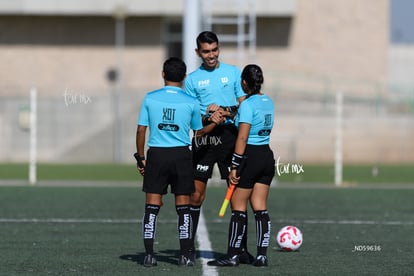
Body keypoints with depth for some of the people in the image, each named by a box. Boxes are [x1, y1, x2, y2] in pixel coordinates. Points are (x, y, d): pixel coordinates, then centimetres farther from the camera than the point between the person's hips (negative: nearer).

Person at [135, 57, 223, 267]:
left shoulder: (150, 98, -1)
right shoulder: (191, 102, -1)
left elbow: (141, 131, 0)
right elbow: (199, 131, 11)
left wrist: (140, 158, 9)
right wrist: (214, 123, 30)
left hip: (156, 155, 0)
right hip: (181, 155, 0)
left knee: (152, 207, 3)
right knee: (183, 208, 7)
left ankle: (149, 255, 0)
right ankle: (184, 256, 5)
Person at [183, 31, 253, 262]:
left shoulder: (233, 73, 8)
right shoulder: (192, 80, 8)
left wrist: (226, 112, -13)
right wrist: (207, 118, -13)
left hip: (230, 136, 0)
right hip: (203, 139, 0)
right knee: (196, 194, 0)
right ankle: (189, 245, 10)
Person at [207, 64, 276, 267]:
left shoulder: (247, 105, -14)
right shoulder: (268, 102, 9)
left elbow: (242, 138, -17)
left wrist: (234, 167, -14)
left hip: (250, 157, -7)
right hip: (267, 155, 7)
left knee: (238, 207, 0)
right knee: (260, 208, 8)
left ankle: (232, 256, 2)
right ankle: (261, 255, 5)